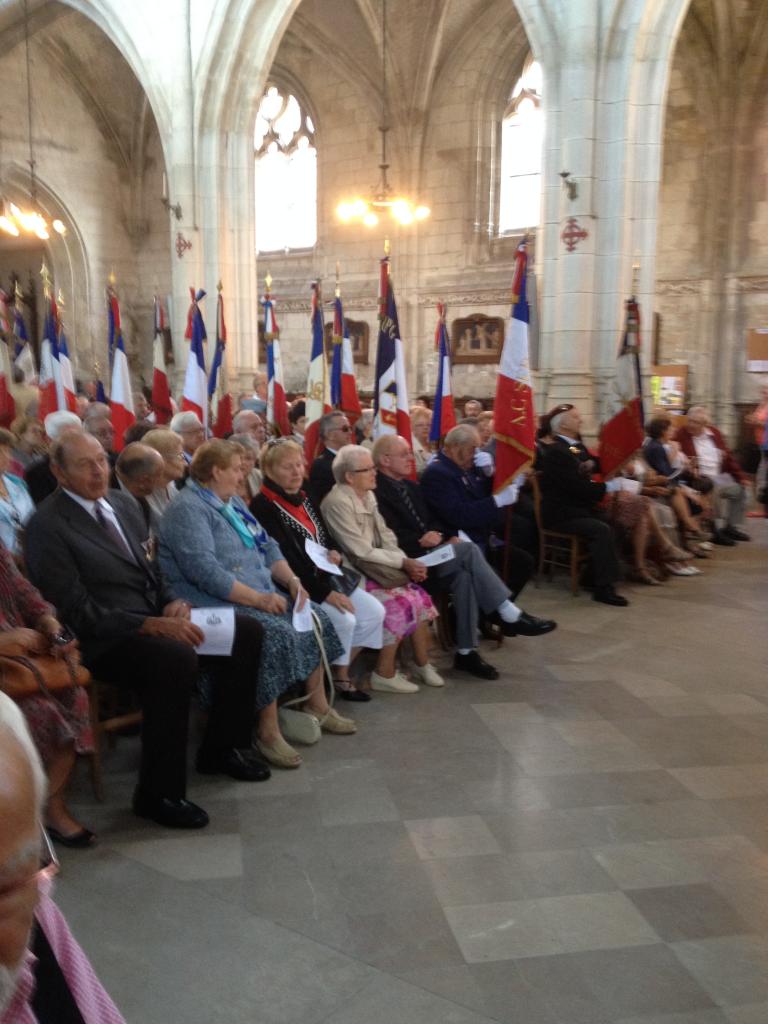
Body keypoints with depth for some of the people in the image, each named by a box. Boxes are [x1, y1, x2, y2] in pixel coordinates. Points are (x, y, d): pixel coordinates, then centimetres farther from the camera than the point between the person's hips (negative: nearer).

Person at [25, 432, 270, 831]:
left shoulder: (123, 503, 11)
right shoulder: (47, 526, -12)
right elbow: (78, 612, -16)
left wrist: (172, 603, -3)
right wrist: (152, 625, -24)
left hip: (157, 619, 8)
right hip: (104, 640, -8)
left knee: (246, 632, -1)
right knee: (177, 659, -35)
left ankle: (220, 747, 14)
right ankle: (157, 794, -18)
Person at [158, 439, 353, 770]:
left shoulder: (231, 501, 17)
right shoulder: (187, 509, -13)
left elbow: (267, 546, 16)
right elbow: (205, 572, -24)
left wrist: (291, 580, -1)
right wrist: (258, 598, -25)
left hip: (261, 594, 10)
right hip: (218, 603, -10)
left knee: (314, 620, -1)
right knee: (276, 634, -30)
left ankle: (316, 705, 11)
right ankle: (268, 733, -20)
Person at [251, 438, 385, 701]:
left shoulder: (304, 498, 13)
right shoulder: (262, 507, -15)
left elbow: (325, 539, 20)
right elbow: (283, 560, -21)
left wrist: (335, 554, -5)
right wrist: (324, 592, -24)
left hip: (324, 577, 9)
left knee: (374, 611, -3)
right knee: (344, 619, -25)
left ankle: (340, 672, 10)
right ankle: (338, 678, -1)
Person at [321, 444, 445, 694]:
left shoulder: (368, 495, 9)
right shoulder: (338, 502, -18)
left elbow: (386, 537, 7)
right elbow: (362, 552, -20)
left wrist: (407, 561, -10)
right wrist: (403, 562, -17)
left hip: (374, 567, 8)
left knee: (419, 597, -7)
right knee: (399, 603, -22)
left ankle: (422, 663, 7)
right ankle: (385, 674, -8)